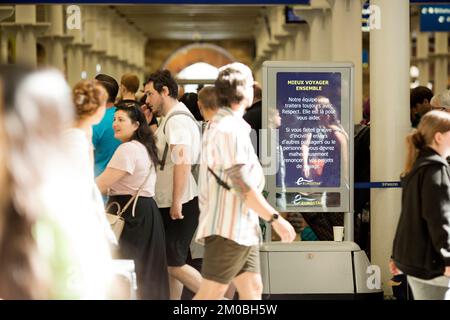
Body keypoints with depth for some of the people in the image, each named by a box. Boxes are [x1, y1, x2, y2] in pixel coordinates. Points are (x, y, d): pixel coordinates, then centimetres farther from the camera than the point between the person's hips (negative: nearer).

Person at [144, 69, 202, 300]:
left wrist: (177, 203, -24)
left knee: (175, 265, -9)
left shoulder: (177, 120, -15)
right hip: (170, 203, 10)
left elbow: (182, 163, -23)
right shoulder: (171, 118, 18)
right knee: (170, 262, 13)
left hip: (182, 203, -10)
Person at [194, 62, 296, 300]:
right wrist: (275, 219, -17)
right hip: (228, 228, -10)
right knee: (210, 294, -7)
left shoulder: (221, 124, 17)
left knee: (252, 289, 9)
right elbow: (242, 186, -21)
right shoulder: (230, 129, -16)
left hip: (242, 229, 10)